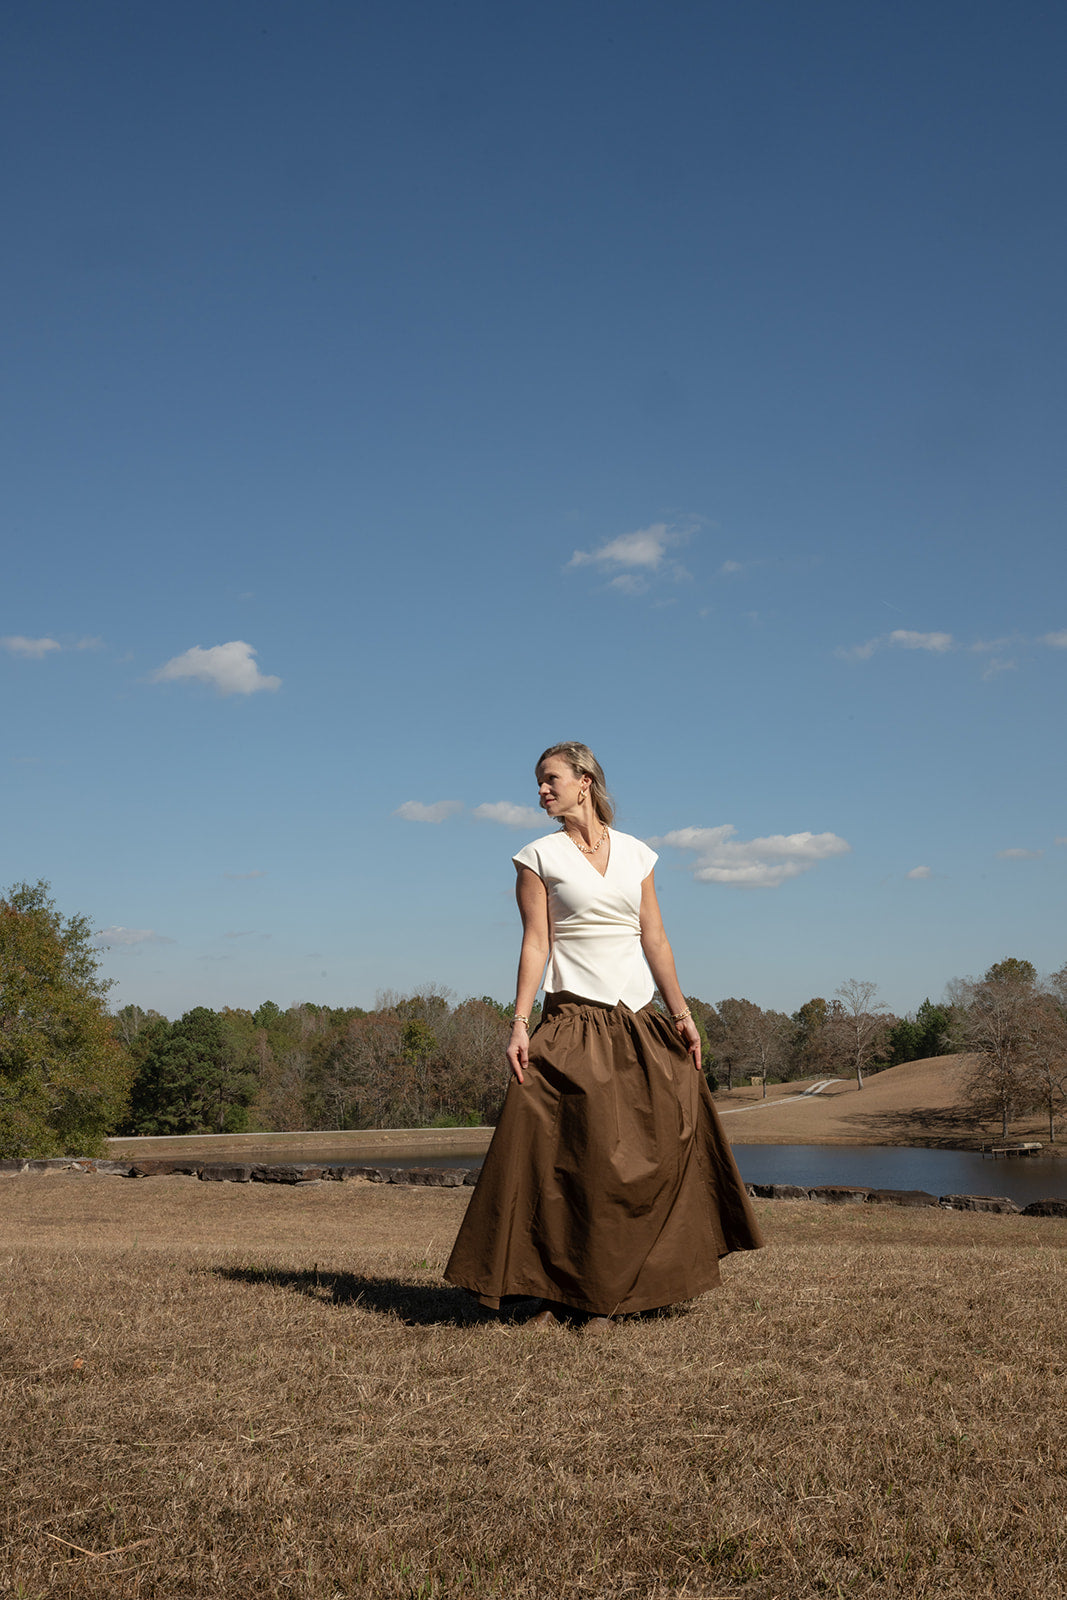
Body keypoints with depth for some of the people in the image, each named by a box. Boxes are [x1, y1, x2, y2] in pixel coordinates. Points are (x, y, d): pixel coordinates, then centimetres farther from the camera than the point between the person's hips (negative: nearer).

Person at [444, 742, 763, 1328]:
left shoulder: (636, 854, 11)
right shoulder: (539, 856, 3)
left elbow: (654, 940, 10)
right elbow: (535, 944, -2)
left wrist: (680, 1012, 3)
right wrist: (519, 1024, -11)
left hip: (640, 1021, 4)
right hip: (573, 1022, -3)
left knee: (667, 1146, 1)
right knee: (562, 1156, -7)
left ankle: (612, 1292, 13)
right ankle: (558, 1292, 5)